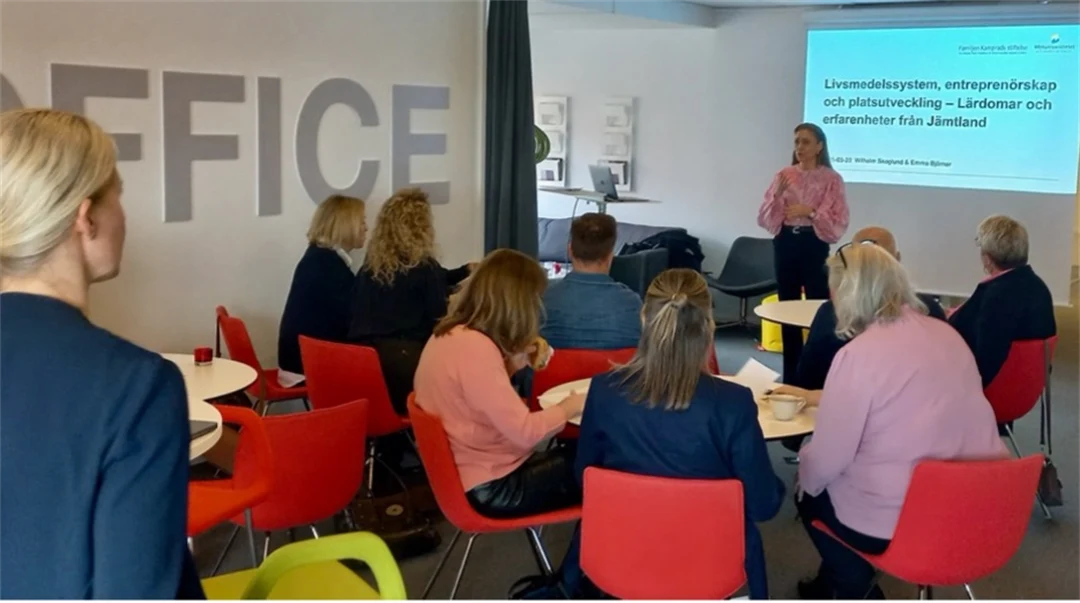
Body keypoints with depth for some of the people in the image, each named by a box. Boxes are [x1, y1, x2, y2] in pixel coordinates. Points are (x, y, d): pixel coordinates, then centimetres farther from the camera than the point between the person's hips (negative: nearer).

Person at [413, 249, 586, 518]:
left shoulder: (450, 334, 4)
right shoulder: (475, 347, -25)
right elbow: (525, 431, -26)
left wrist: (514, 360, 3)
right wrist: (568, 407, -8)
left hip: (481, 471, 9)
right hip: (491, 487, -9)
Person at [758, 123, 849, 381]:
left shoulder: (832, 179, -2)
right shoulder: (784, 175, 6)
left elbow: (838, 224, -7)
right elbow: (765, 219, 3)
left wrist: (810, 211, -18)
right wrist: (777, 195, -13)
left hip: (814, 245, -3)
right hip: (785, 243, 3)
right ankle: (790, 374, 17)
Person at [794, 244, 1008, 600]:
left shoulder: (858, 354, -17)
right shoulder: (949, 335, 4)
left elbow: (825, 461, -14)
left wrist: (804, 476, 10)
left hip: (897, 524, -7)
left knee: (811, 494, 23)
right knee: (834, 481, 30)